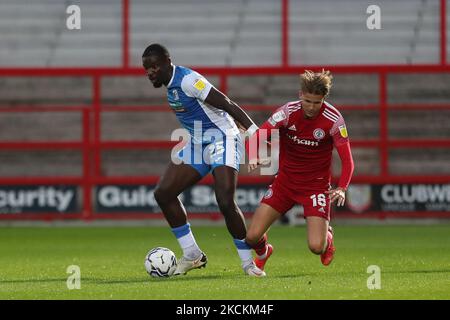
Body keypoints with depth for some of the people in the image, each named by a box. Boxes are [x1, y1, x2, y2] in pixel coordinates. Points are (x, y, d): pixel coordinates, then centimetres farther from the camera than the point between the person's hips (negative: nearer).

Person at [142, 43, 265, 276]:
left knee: (226, 202, -21)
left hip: (222, 141, -10)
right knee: (163, 193, 0)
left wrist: (254, 132, -29)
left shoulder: (188, 80, -21)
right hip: (197, 144, 10)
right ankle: (192, 255, 7)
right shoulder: (171, 85, 7)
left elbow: (227, 104, -24)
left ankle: (248, 262, -4)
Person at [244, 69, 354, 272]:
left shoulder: (333, 120, -16)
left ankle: (327, 235, 24)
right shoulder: (288, 112, -13)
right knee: (252, 236, -7)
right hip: (285, 181, 2)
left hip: (316, 185, -2)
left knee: (316, 246, -17)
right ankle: (263, 253, 33)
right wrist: (254, 158, -40)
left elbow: (347, 161, -13)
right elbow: (255, 138, -18)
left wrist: (341, 189, -30)